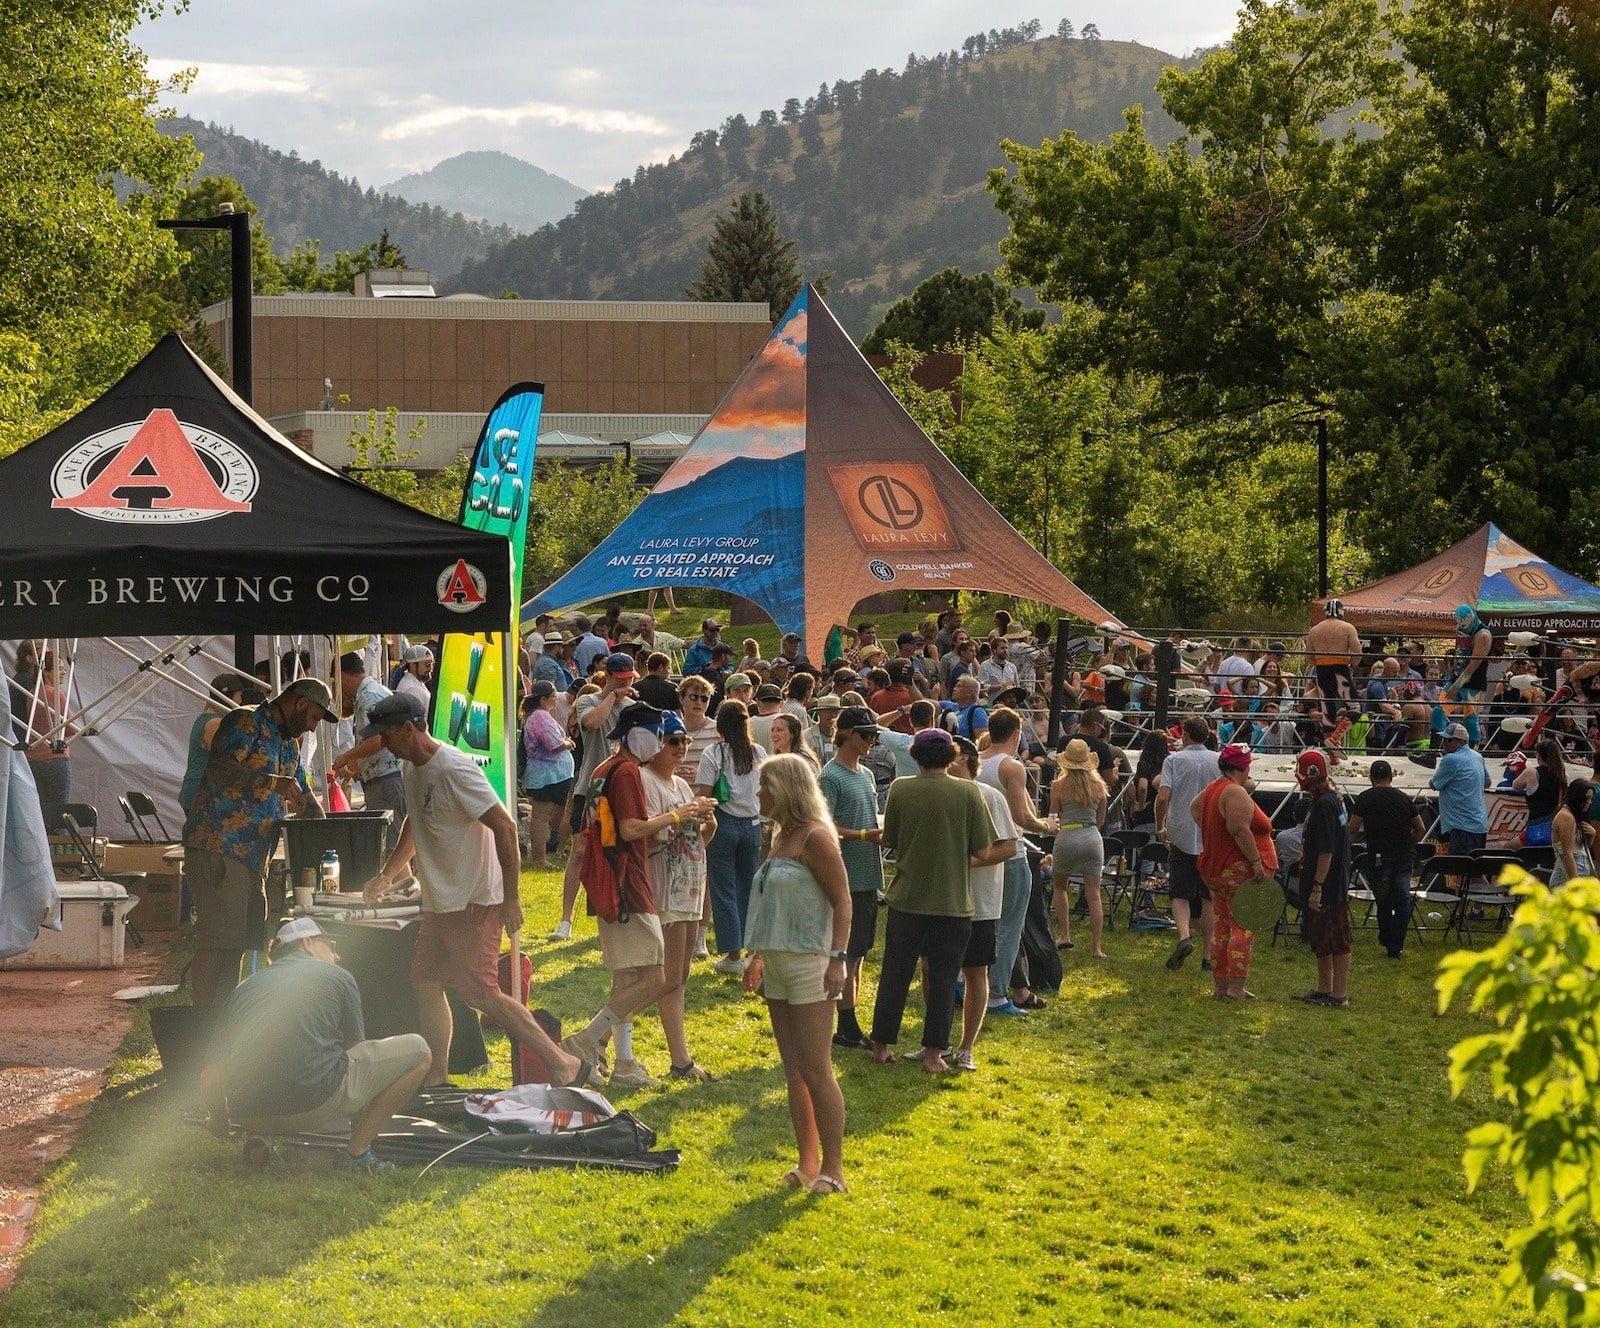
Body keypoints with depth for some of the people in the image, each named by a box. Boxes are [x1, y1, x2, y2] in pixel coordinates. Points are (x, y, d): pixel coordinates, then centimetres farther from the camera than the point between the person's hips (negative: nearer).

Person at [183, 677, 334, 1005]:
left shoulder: (289, 745, 23)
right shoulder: (245, 723, -6)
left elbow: (302, 799, 33)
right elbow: (220, 769, -23)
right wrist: (273, 783, -29)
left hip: (253, 856, 10)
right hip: (217, 848, -10)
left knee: (237, 943, 10)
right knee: (215, 941, -12)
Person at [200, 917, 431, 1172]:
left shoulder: (243, 988, 21)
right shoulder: (337, 976, 14)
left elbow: (210, 1079, 15)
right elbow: (355, 1046, 25)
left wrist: (218, 1120, 37)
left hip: (251, 1117, 5)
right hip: (315, 1102, -5)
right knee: (417, 1050, 13)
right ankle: (357, 1152, 7)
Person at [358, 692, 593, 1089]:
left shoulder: (454, 769, -21)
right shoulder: (411, 768, 10)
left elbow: (505, 827, -23)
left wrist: (511, 899, -22)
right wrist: (385, 876, 24)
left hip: (474, 903, -10)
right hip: (439, 903, 10)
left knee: (480, 993, -12)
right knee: (424, 982, 12)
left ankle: (563, 1065, -9)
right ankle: (436, 1079, 22)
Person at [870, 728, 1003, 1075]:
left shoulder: (900, 790, -7)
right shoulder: (967, 792, -9)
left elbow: (889, 840, 4)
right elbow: (983, 853, -7)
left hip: (907, 899, 1)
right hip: (953, 902, -1)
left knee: (895, 974, 12)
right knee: (942, 979, 8)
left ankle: (882, 1045, 19)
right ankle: (933, 1053, 10)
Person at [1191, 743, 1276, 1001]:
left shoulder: (1212, 789, 12)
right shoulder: (1237, 793, -19)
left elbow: (1194, 808, 31)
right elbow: (1239, 829, -28)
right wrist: (1256, 861, -25)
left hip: (1214, 870, 10)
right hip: (1239, 870, -10)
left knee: (1221, 928, 14)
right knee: (1243, 928, -7)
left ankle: (1220, 985, 18)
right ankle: (1236, 987, -10)